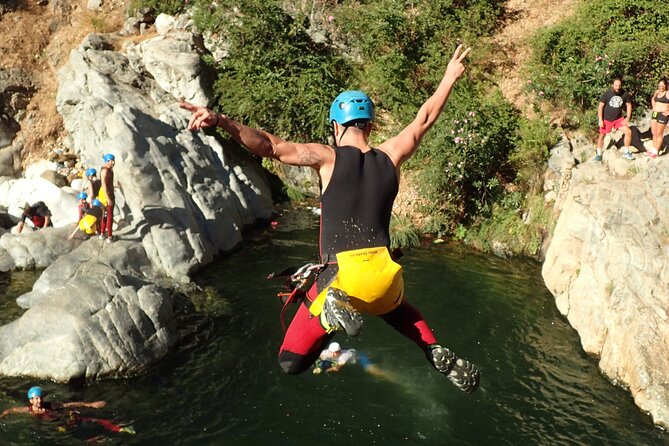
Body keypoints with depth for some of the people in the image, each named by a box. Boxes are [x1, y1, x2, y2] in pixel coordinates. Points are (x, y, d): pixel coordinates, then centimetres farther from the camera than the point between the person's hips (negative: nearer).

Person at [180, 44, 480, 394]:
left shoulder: (328, 158, -2)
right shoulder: (391, 156, 8)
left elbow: (270, 145, -16)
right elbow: (424, 119, 23)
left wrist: (221, 121, -24)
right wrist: (449, 78, 37)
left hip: (340, 278, -4)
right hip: (384, 279, 5)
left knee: (291, 363, 6)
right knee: (396, 307, 42)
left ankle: (333, 309, -20)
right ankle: (437, 353, 16)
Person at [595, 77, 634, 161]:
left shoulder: (624, 94, -10)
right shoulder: (606, 94, -16)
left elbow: (628, 105, 2)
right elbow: (601, 106, -10)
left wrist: (627, 118, -6)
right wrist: (600, 120, -14)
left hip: (619, 118, 2)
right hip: (606, 119, -2)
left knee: (628, 132, -10)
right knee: (602, 135, 9)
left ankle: (626, 152, 6)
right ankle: (598, 154, 29)